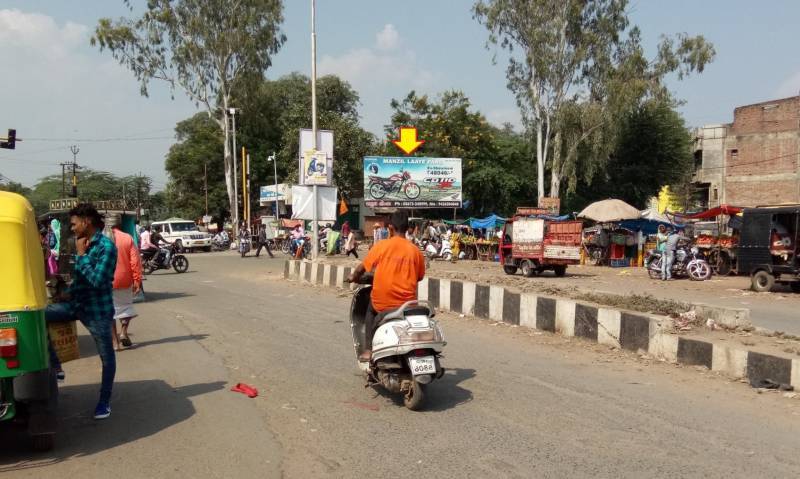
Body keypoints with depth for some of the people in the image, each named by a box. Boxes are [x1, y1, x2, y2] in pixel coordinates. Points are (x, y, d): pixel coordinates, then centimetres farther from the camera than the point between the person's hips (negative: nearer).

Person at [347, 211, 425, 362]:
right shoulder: (415, 250, 0)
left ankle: (368, 350, 23)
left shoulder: (381, 246, -4)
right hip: (407, 302, 1)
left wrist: (353, 277, 25)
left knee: (371, 310, 32)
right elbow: (419, 277, 10)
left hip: (383, 302, -1)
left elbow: (363, 268, 3)